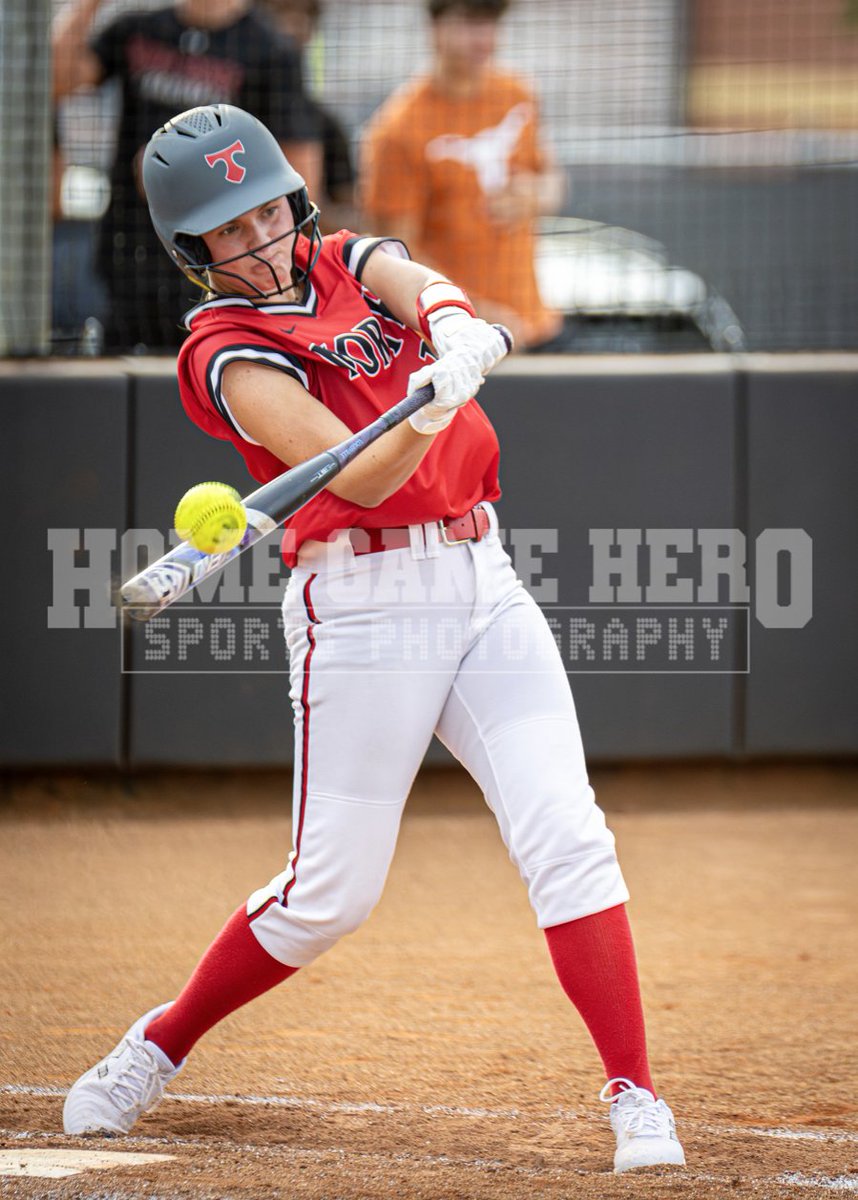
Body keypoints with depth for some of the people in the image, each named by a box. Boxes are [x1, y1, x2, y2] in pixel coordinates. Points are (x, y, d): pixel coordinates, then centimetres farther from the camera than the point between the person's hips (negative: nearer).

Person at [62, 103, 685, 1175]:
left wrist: (452, 332, -35)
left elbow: (428, 288, -11)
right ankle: (158, 1048, 22)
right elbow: (359, 478, -21)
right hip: (362, 608, -5)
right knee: (331, 891, 0)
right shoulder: (227, 352, -8)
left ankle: (634, 1097, -9)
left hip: (483, 584, 5)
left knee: (565, 836, -9)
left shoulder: (348, 263, 11)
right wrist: (430, 411, -42)